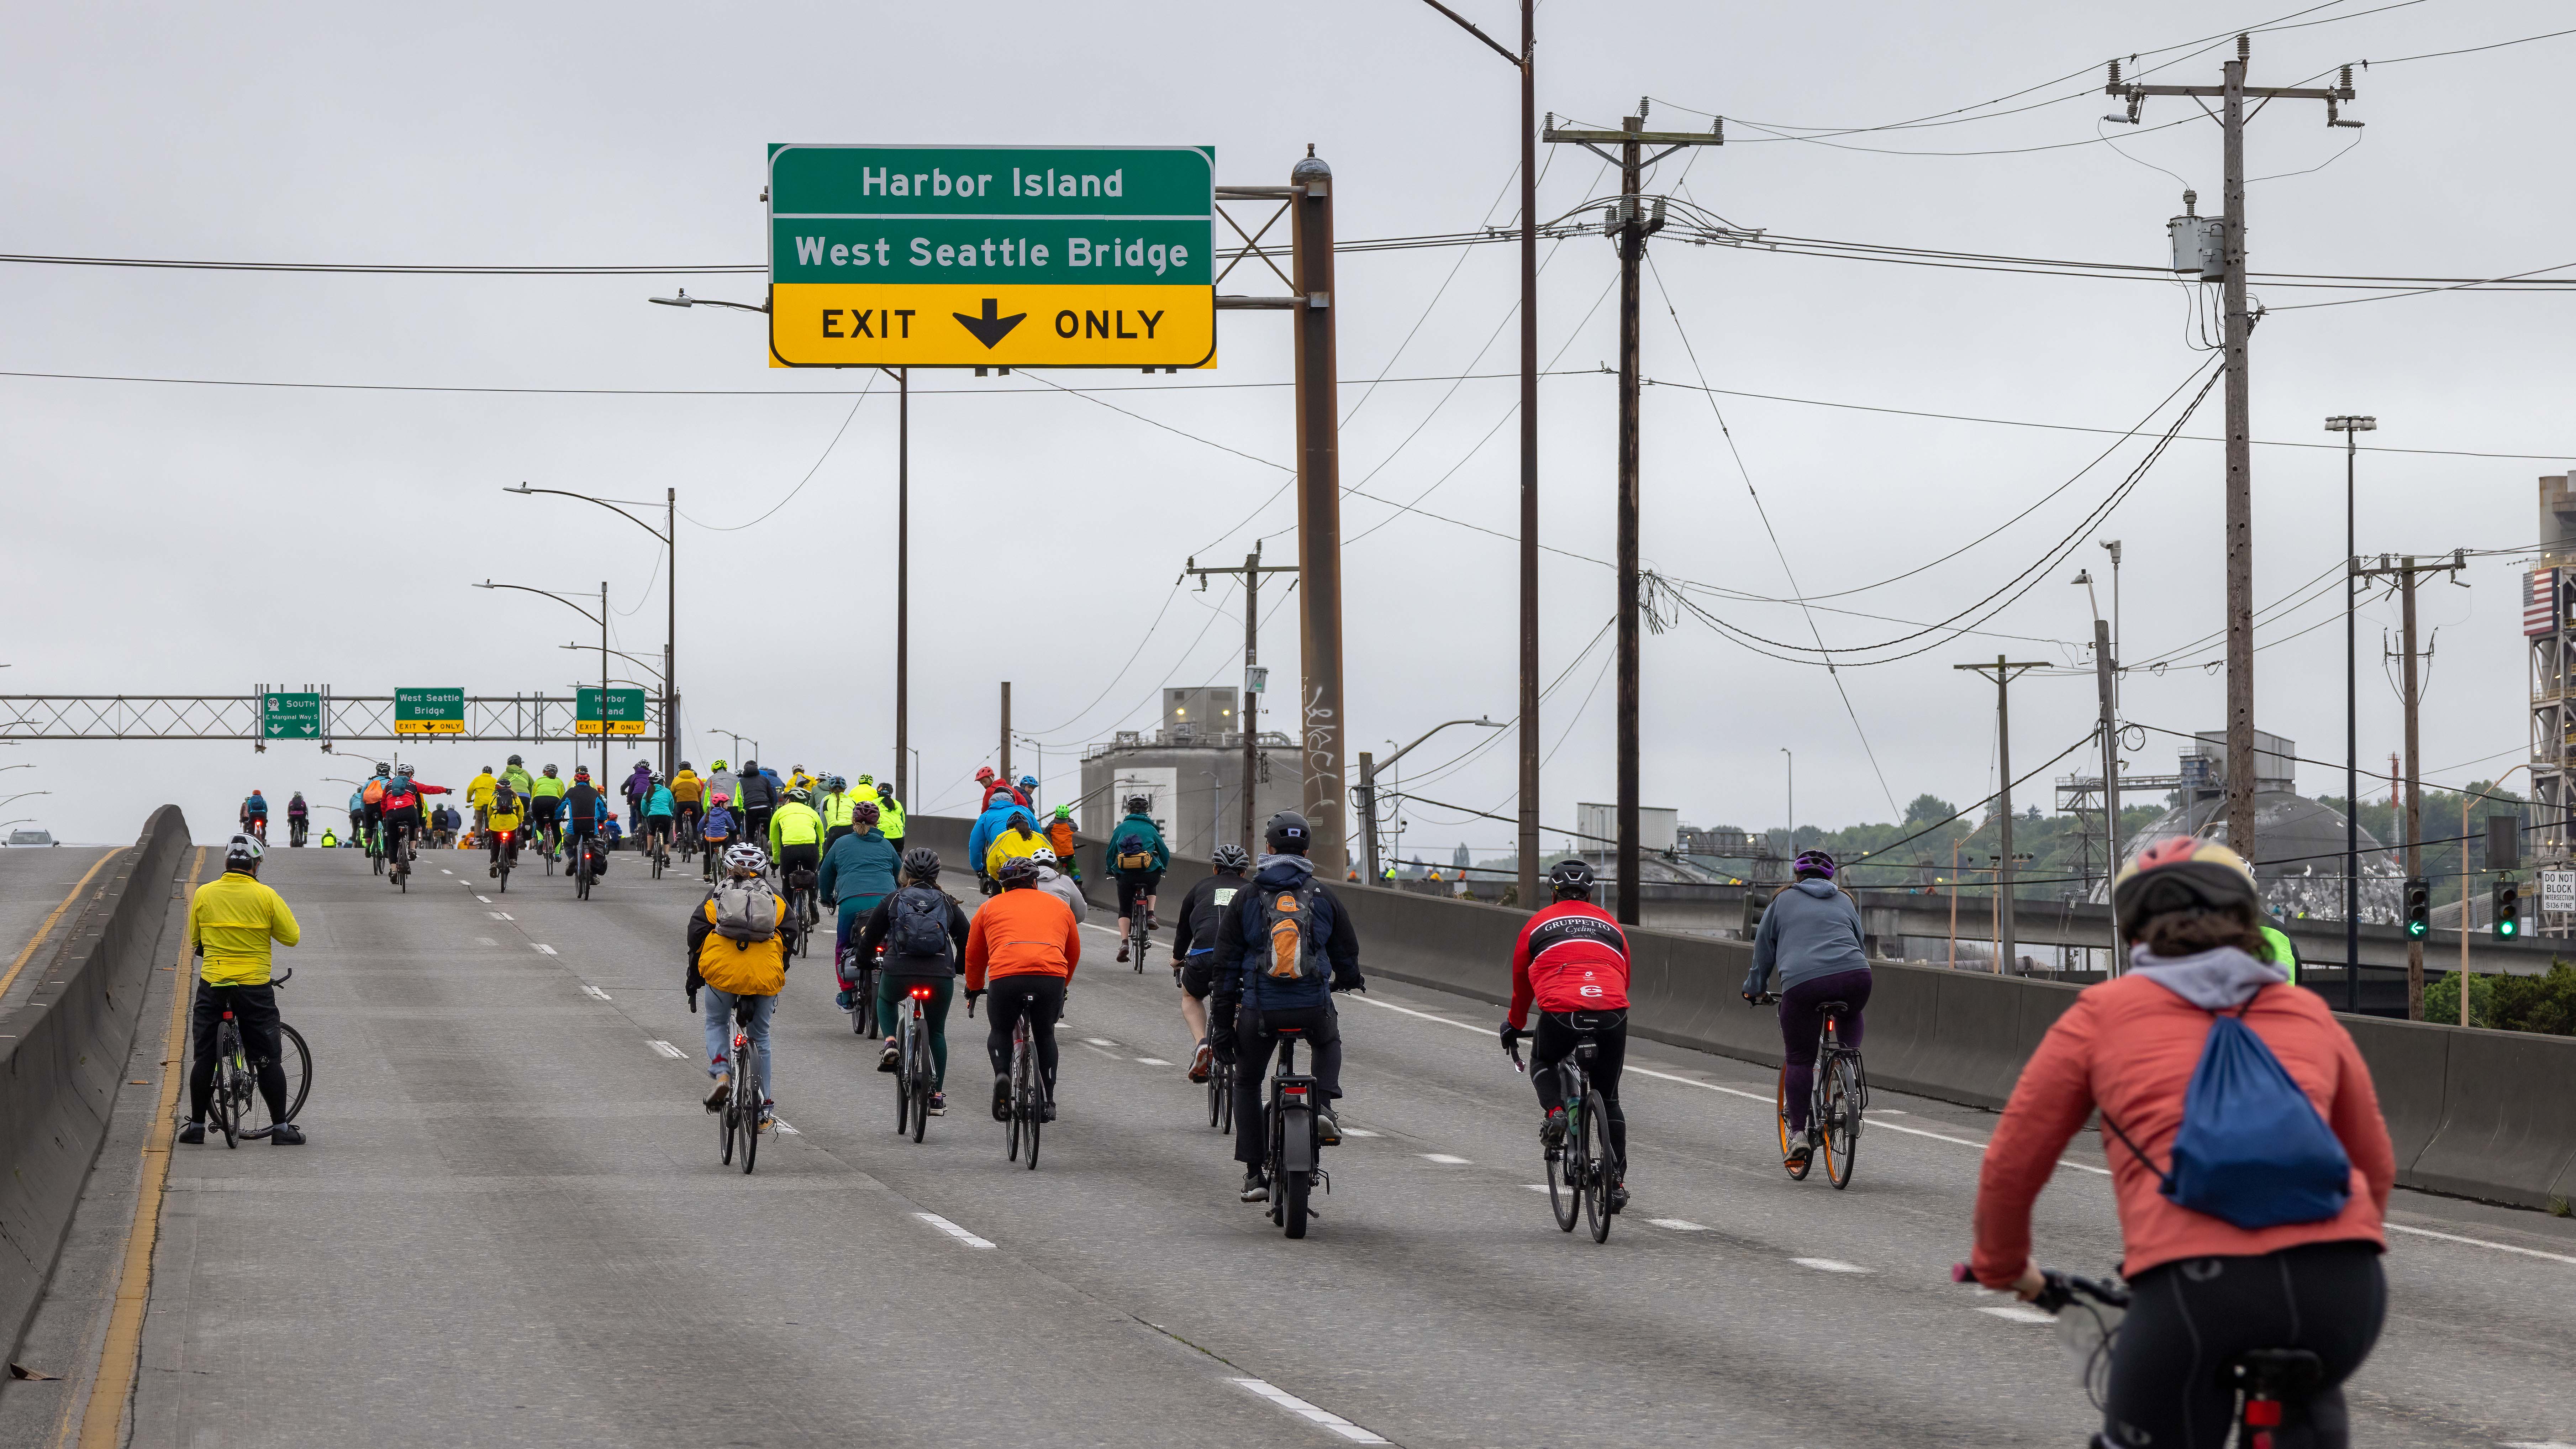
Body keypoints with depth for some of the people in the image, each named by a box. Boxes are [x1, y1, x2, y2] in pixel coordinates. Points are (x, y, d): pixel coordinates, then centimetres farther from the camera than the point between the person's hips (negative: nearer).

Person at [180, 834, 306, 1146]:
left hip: (212, 986, 1)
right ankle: (281, 1128, 7)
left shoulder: (204, 894, 0)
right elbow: (292, 937, -2)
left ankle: (196, 1126, 13)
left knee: (205, 1058, 10)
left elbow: (194, 943, 10)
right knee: (267, 1060, 5)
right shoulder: (266, 896, -7)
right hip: (255, 988, -1)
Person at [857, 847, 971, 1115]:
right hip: (941, 975, 1)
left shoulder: (892, 902, 11)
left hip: (898, 972, -1)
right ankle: (937, 1095, 18)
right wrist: (959, 967, 36)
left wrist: (863, 952, 38)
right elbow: (967, 942, 16)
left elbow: (867, 945, 15)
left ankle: (891, 1042, 8)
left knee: (885, 1000, 34)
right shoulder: (949, 905, 15)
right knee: (936, 1032, 20)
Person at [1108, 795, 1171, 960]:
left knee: (1124, 911, 12)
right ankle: (1151, 915, 17)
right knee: (1151, 887, 37)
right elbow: (1165, 852, 14)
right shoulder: (1151, 829, 9)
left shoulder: (1121, 828, 10)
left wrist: (1110, 871, 31)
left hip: (1125, 875, 0)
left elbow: (1111, 852, 15)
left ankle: (1124, 942, -6)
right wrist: (1163, 870, 32)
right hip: (1150, 874, 0)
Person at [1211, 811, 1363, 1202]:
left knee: (1248, 1082, 20)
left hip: (1259, 1009, 0)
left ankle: (1254, 1174, 15)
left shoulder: (1247, 899, 3)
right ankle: (1324, 1105, 6)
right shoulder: (1324, 897, 5)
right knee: (1329, 1044, 35)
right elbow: (1347, 952, 15)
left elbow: (1226, 966, 2)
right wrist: (1348, 979, 40)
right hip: (1314, 1007, 0)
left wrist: (1222, 1023, 7)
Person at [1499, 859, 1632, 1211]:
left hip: (1561, 1012, -2)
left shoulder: (1538, 924, 20)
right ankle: (1617, 1181, 12)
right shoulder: (1610, 924, 26)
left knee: (1543, 1062, 31)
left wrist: (1514, 1025, 45)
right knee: (1608, 1099, 17)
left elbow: (1521, 983, 29)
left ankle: (1555, 1112, 2)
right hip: (1612, 1012, 2)